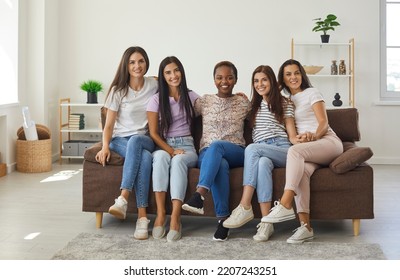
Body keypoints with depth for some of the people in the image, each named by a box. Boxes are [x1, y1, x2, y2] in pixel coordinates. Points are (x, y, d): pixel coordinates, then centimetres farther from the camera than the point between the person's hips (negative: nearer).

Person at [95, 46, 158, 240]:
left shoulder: (154, 85, 6)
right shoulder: (118, 91, -1)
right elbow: (109, 125, -3)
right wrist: (105, 146, -21)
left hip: (145, 140, 1)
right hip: (120, 140, -1)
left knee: (135, 141, -39)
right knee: (145, 157, -38)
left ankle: (122, 200, -46)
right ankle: (142, 216, -43)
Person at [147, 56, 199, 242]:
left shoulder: (191, 97, 11)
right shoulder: (156, 100, 5)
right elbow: (153, 133, -1)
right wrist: (171, 150, -14)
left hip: (186, 146, 1)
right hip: (162, 146, 0)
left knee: (179, 160, -36)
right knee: (161, 157, -37)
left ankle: (175, 218, -44)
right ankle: (160, 214, -40)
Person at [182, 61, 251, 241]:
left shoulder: (243, 102, 15)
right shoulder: (205, 101, 15)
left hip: (236, 153, 0)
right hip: (207, 153, 0)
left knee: (216, 146, -37)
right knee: (221, 164, -38)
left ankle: (199, 196, -49)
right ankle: (223, 218, -40)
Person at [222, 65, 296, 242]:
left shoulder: (285, 103, 16)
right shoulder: (254, 106, 29)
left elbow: (292, 135, 8)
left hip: (283, 150, -2)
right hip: (261, 153, 2)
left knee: (252, 149, -34)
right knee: (263, 163, -37)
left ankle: (245, 207, -39)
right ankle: (266, 222, -44)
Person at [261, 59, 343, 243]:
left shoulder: (311, 93, 9)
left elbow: (324, 123, -1)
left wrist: (314, 135, -22)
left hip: (327, 141, -4)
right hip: (305, 148, 4)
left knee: (294, 151, -35)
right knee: (302, 170, -33)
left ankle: (285, 206, -43)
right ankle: (305, 226, -41)